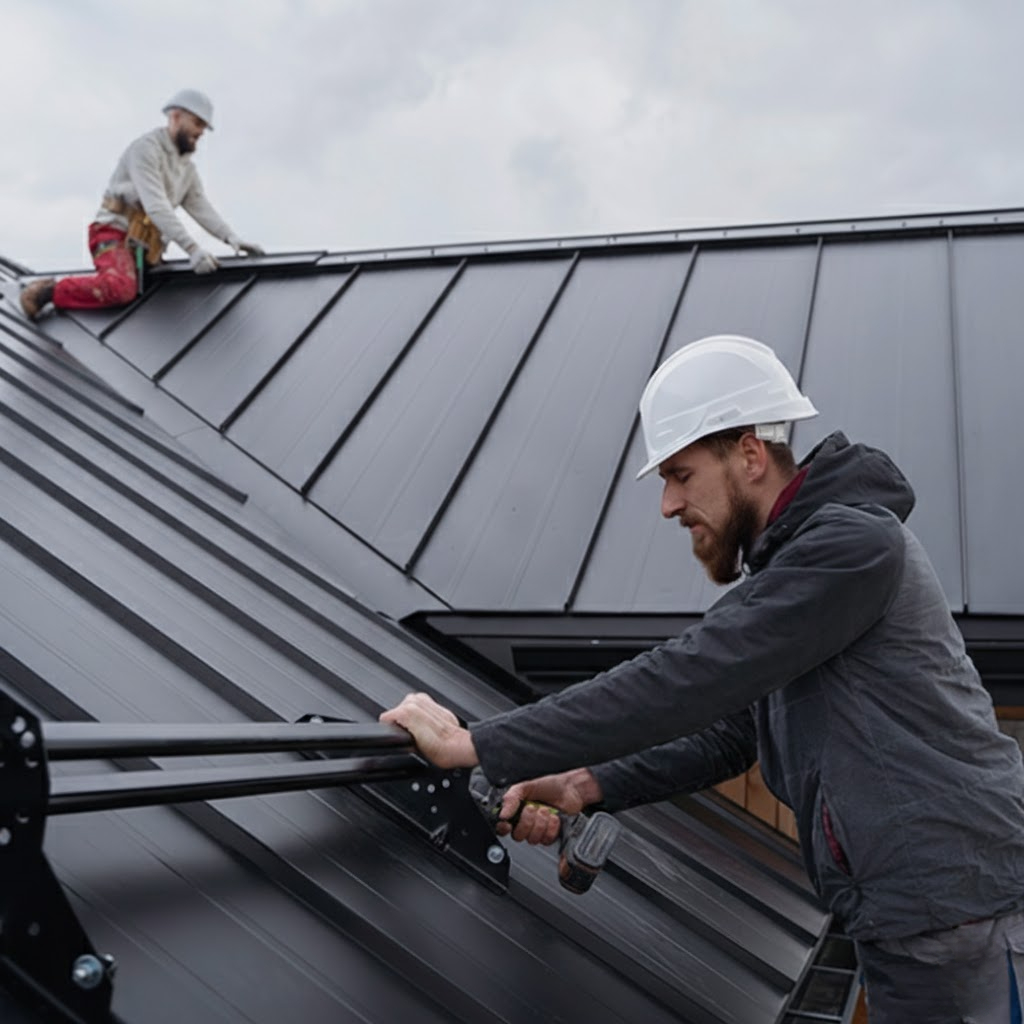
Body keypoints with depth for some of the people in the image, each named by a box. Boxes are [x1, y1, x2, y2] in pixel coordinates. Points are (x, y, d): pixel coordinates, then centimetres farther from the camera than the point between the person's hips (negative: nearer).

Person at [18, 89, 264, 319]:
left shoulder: (187, 167, 18)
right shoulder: (147, 148, -11)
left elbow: (201, 207, 8)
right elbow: (155, 205, -22)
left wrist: (232, 239, -10)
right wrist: (192, 248, -31)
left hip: (143, 246, 10)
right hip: (115, 233, -10)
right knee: (121, 288, -36)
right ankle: (47, 292, -19)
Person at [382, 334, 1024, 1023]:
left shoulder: (855, 542, -20)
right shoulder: (783, 567, 12)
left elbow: (687, 681, -27)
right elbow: (727, 732, 12)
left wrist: (476, 747, -24)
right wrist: (585, 785, -3)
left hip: (966, 926, -9)